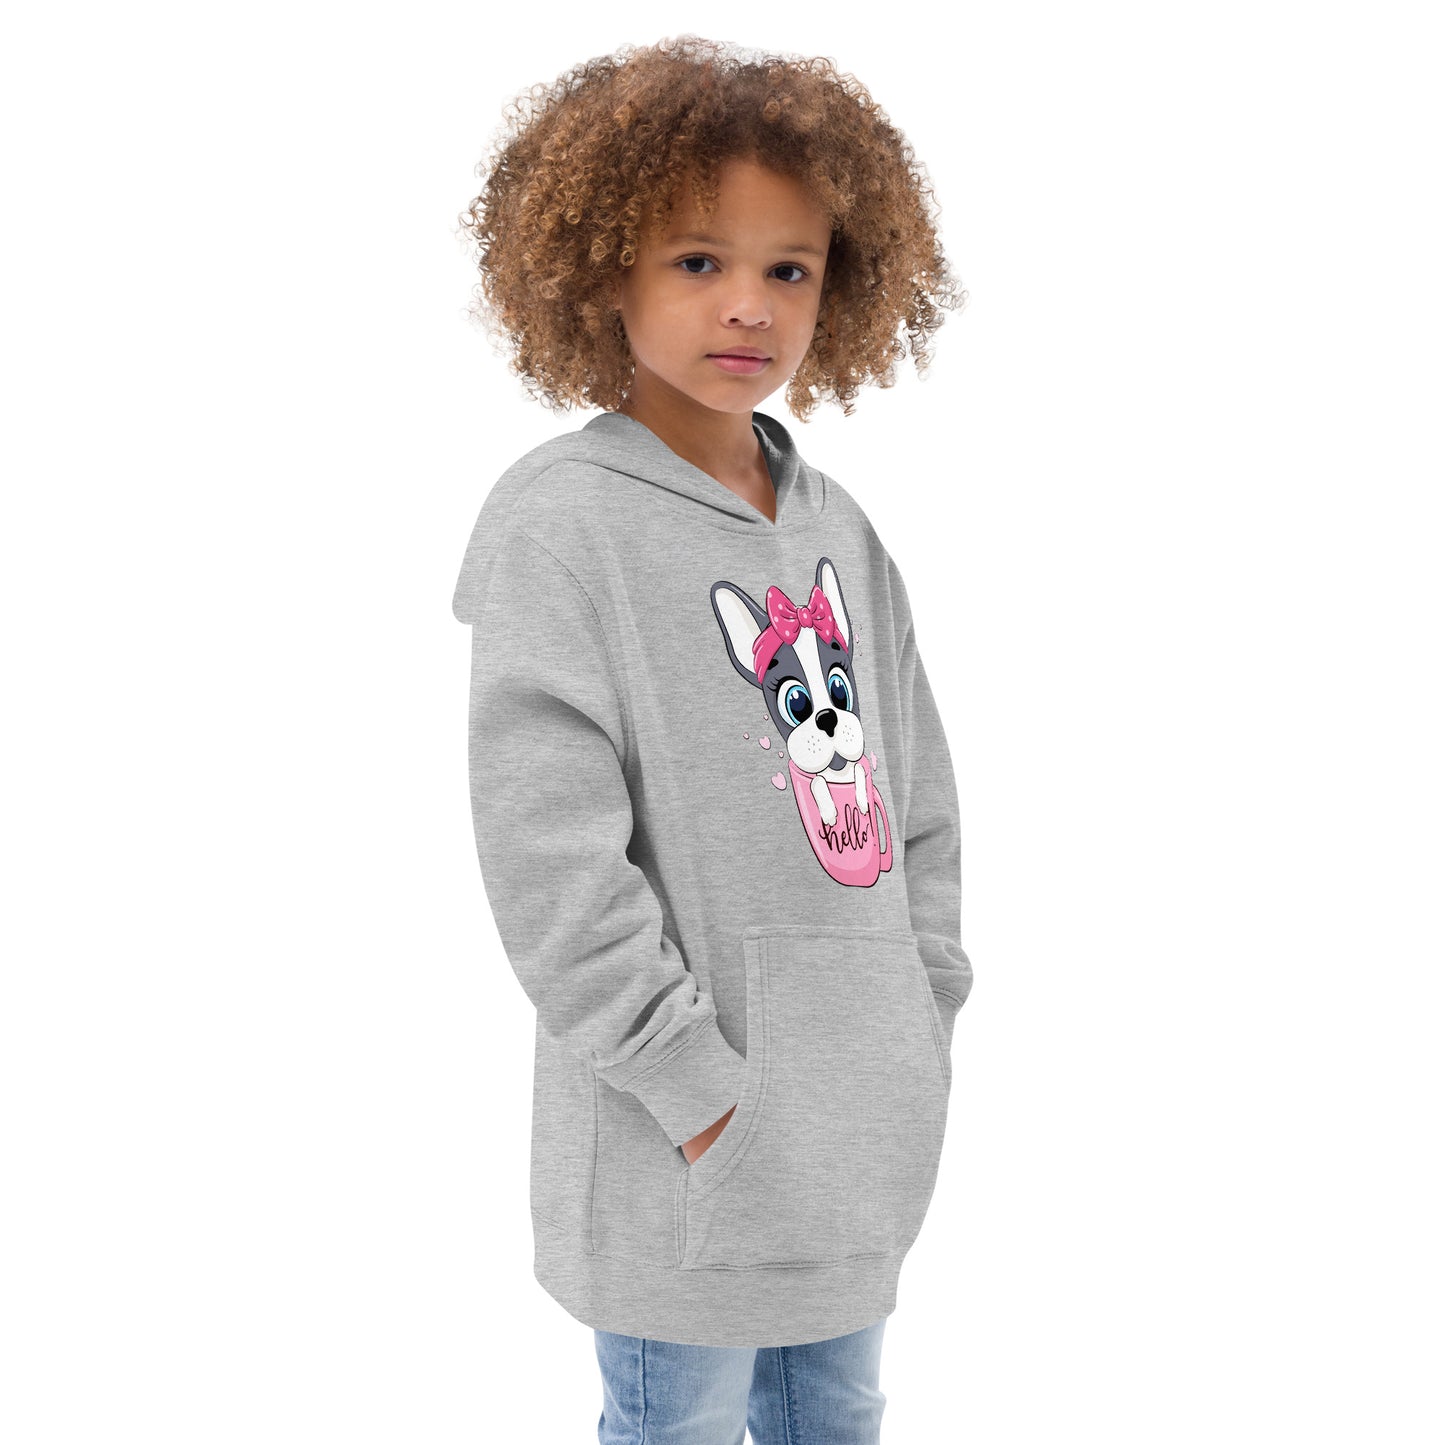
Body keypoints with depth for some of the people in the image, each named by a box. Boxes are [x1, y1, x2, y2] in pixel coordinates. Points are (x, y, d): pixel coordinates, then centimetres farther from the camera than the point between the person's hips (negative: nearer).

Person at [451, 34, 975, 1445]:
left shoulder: (836, 530, 7)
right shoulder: (558, 522, -14)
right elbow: (550, 856, -19)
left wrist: (921, 1029, 7)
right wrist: (699, 1086, -17)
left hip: (869, 1132, 7)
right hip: (689, 1155, -6)